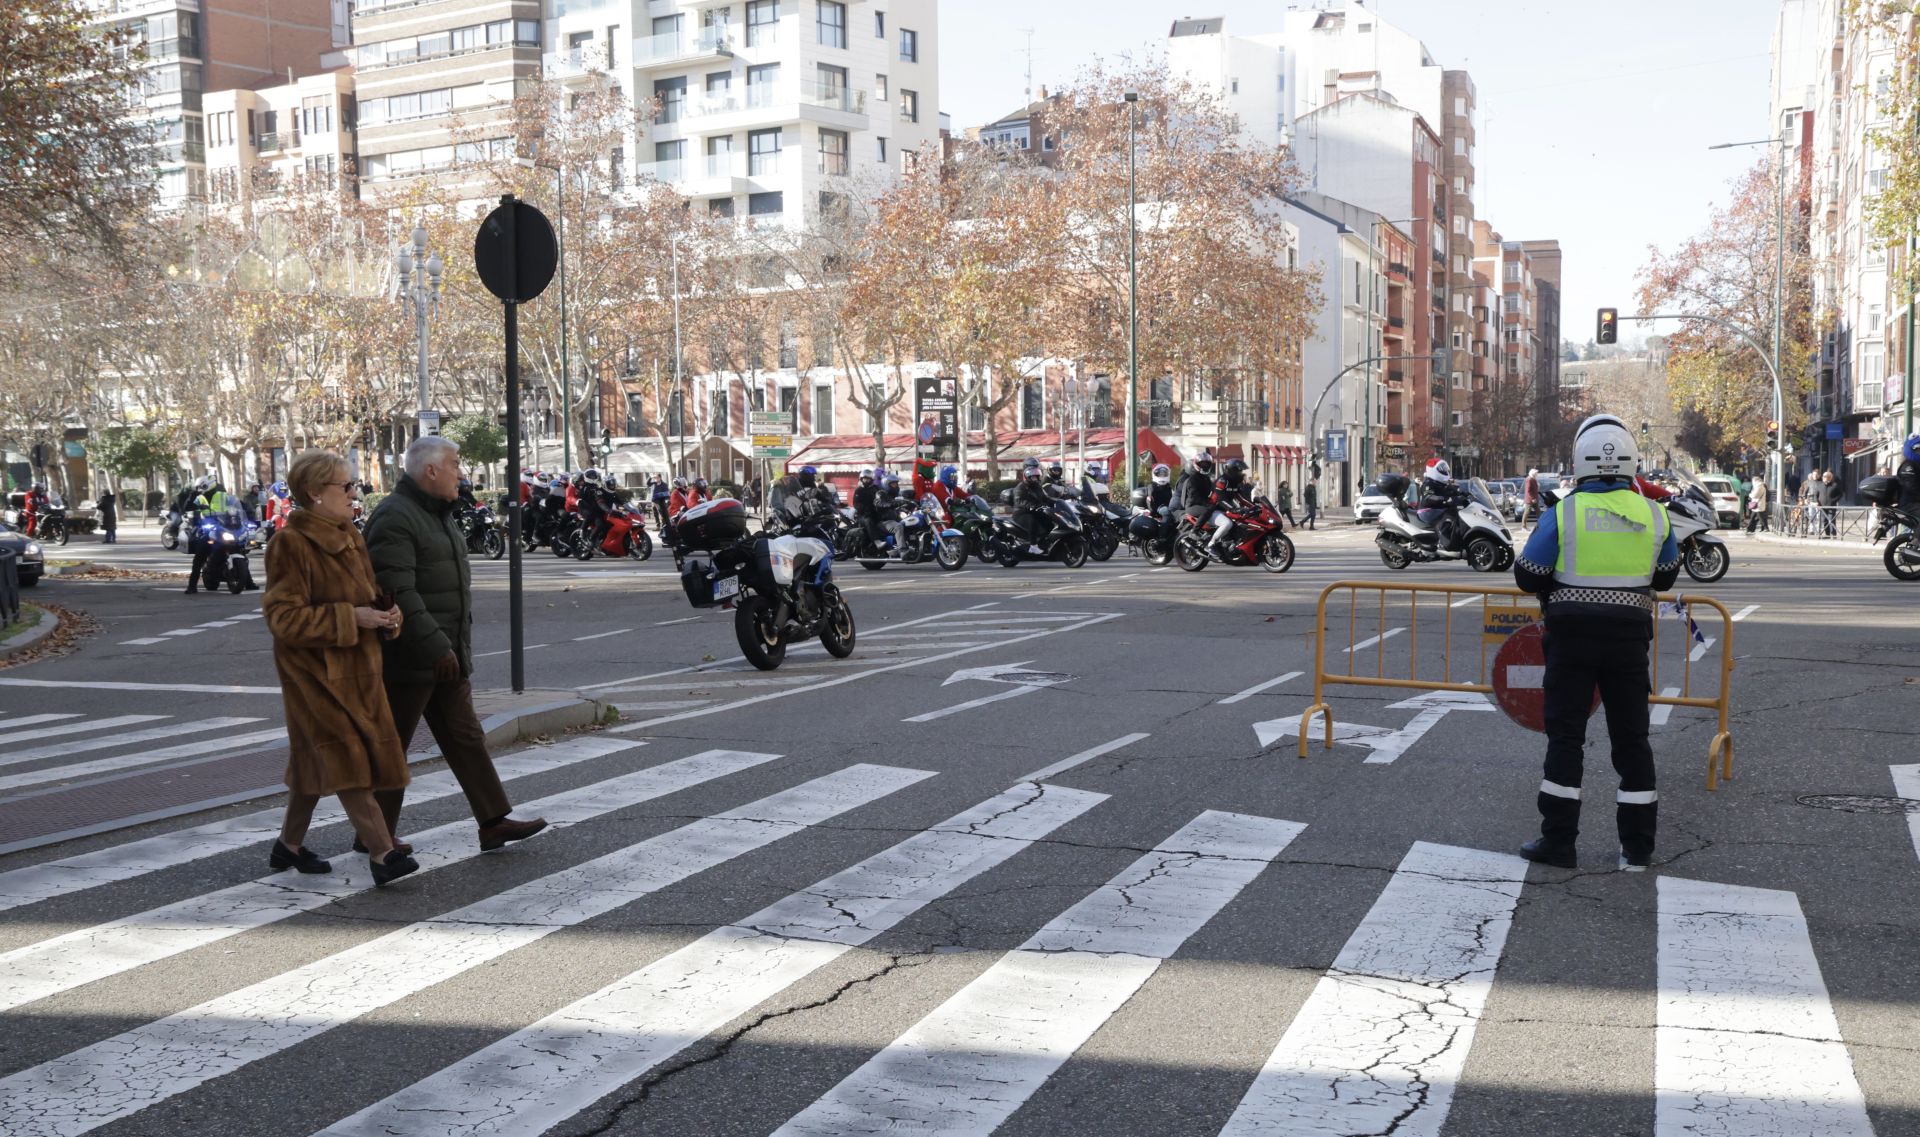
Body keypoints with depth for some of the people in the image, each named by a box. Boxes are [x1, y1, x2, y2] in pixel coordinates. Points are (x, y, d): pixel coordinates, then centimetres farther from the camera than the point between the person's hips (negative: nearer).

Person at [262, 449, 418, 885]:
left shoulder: (350, 537, 11)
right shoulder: (292, 544, -15)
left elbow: (366, 596, 23)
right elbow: (282, 616, -20)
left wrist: (386, 613, 0)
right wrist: (351, 618, -23)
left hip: (355, 669, 8)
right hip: (316, 671, -8)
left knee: (318, 760, 15)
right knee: (347, 757, -12)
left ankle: (289, 845, 29)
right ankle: (382, 853, -13)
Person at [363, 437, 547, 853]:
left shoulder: (440, 515, 16)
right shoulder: (395, 517, -17)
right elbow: (397, 592, -25)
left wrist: (455, 647, 20)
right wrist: (435, 646, -27)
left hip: (445, 656, 10)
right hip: (408, 659, -10)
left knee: (465, 738, 9)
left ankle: (493, 822, 12)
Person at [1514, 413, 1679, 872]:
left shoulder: (1563, 513, -10)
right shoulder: (1654, 515, 0)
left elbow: (1528, 575, -6)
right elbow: (1665, 576, 13)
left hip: (1572, 634, -2)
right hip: (1630, 636, 3)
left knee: (1565, 735, 4)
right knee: (1631, 738, 10)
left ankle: (1558, 841, 5)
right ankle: (1637, 847, 14)